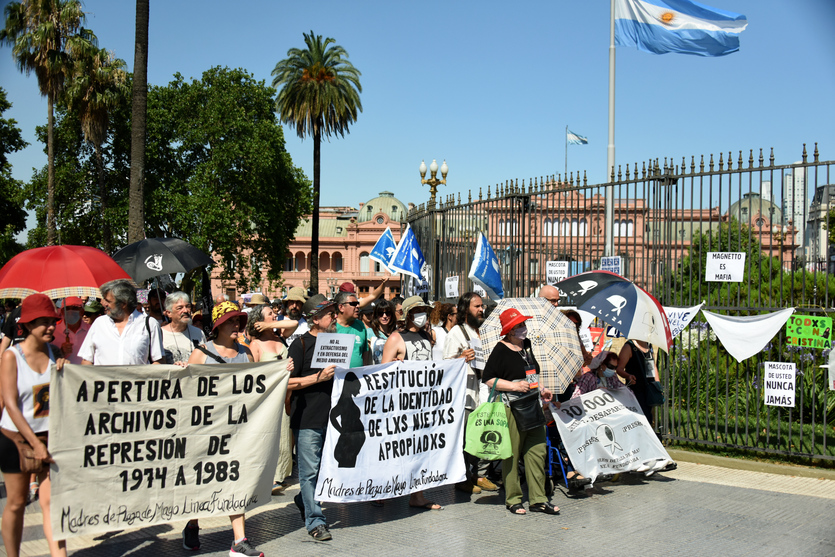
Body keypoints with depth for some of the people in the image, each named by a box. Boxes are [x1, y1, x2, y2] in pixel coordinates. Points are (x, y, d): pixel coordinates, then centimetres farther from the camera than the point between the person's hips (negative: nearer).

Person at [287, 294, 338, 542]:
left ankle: (304, 501, 37)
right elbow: (287, 383, -13)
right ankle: (315, 521, 5)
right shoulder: (300, 345, -8)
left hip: (331, 416, 7)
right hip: (307, 418, -6)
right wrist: (318, 377, -18)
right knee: (310, 471, -2)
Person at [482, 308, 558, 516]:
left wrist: (541, 390, 17)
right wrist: (514, 386, -19)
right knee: (512, 455, 0)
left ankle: (538, 499, 13)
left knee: (537, 451, 5)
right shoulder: (501, 350, -10)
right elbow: (488, 379, -13)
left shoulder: (527, 345, 13)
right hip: (511, 409, -7)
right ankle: (513, 500, 13)